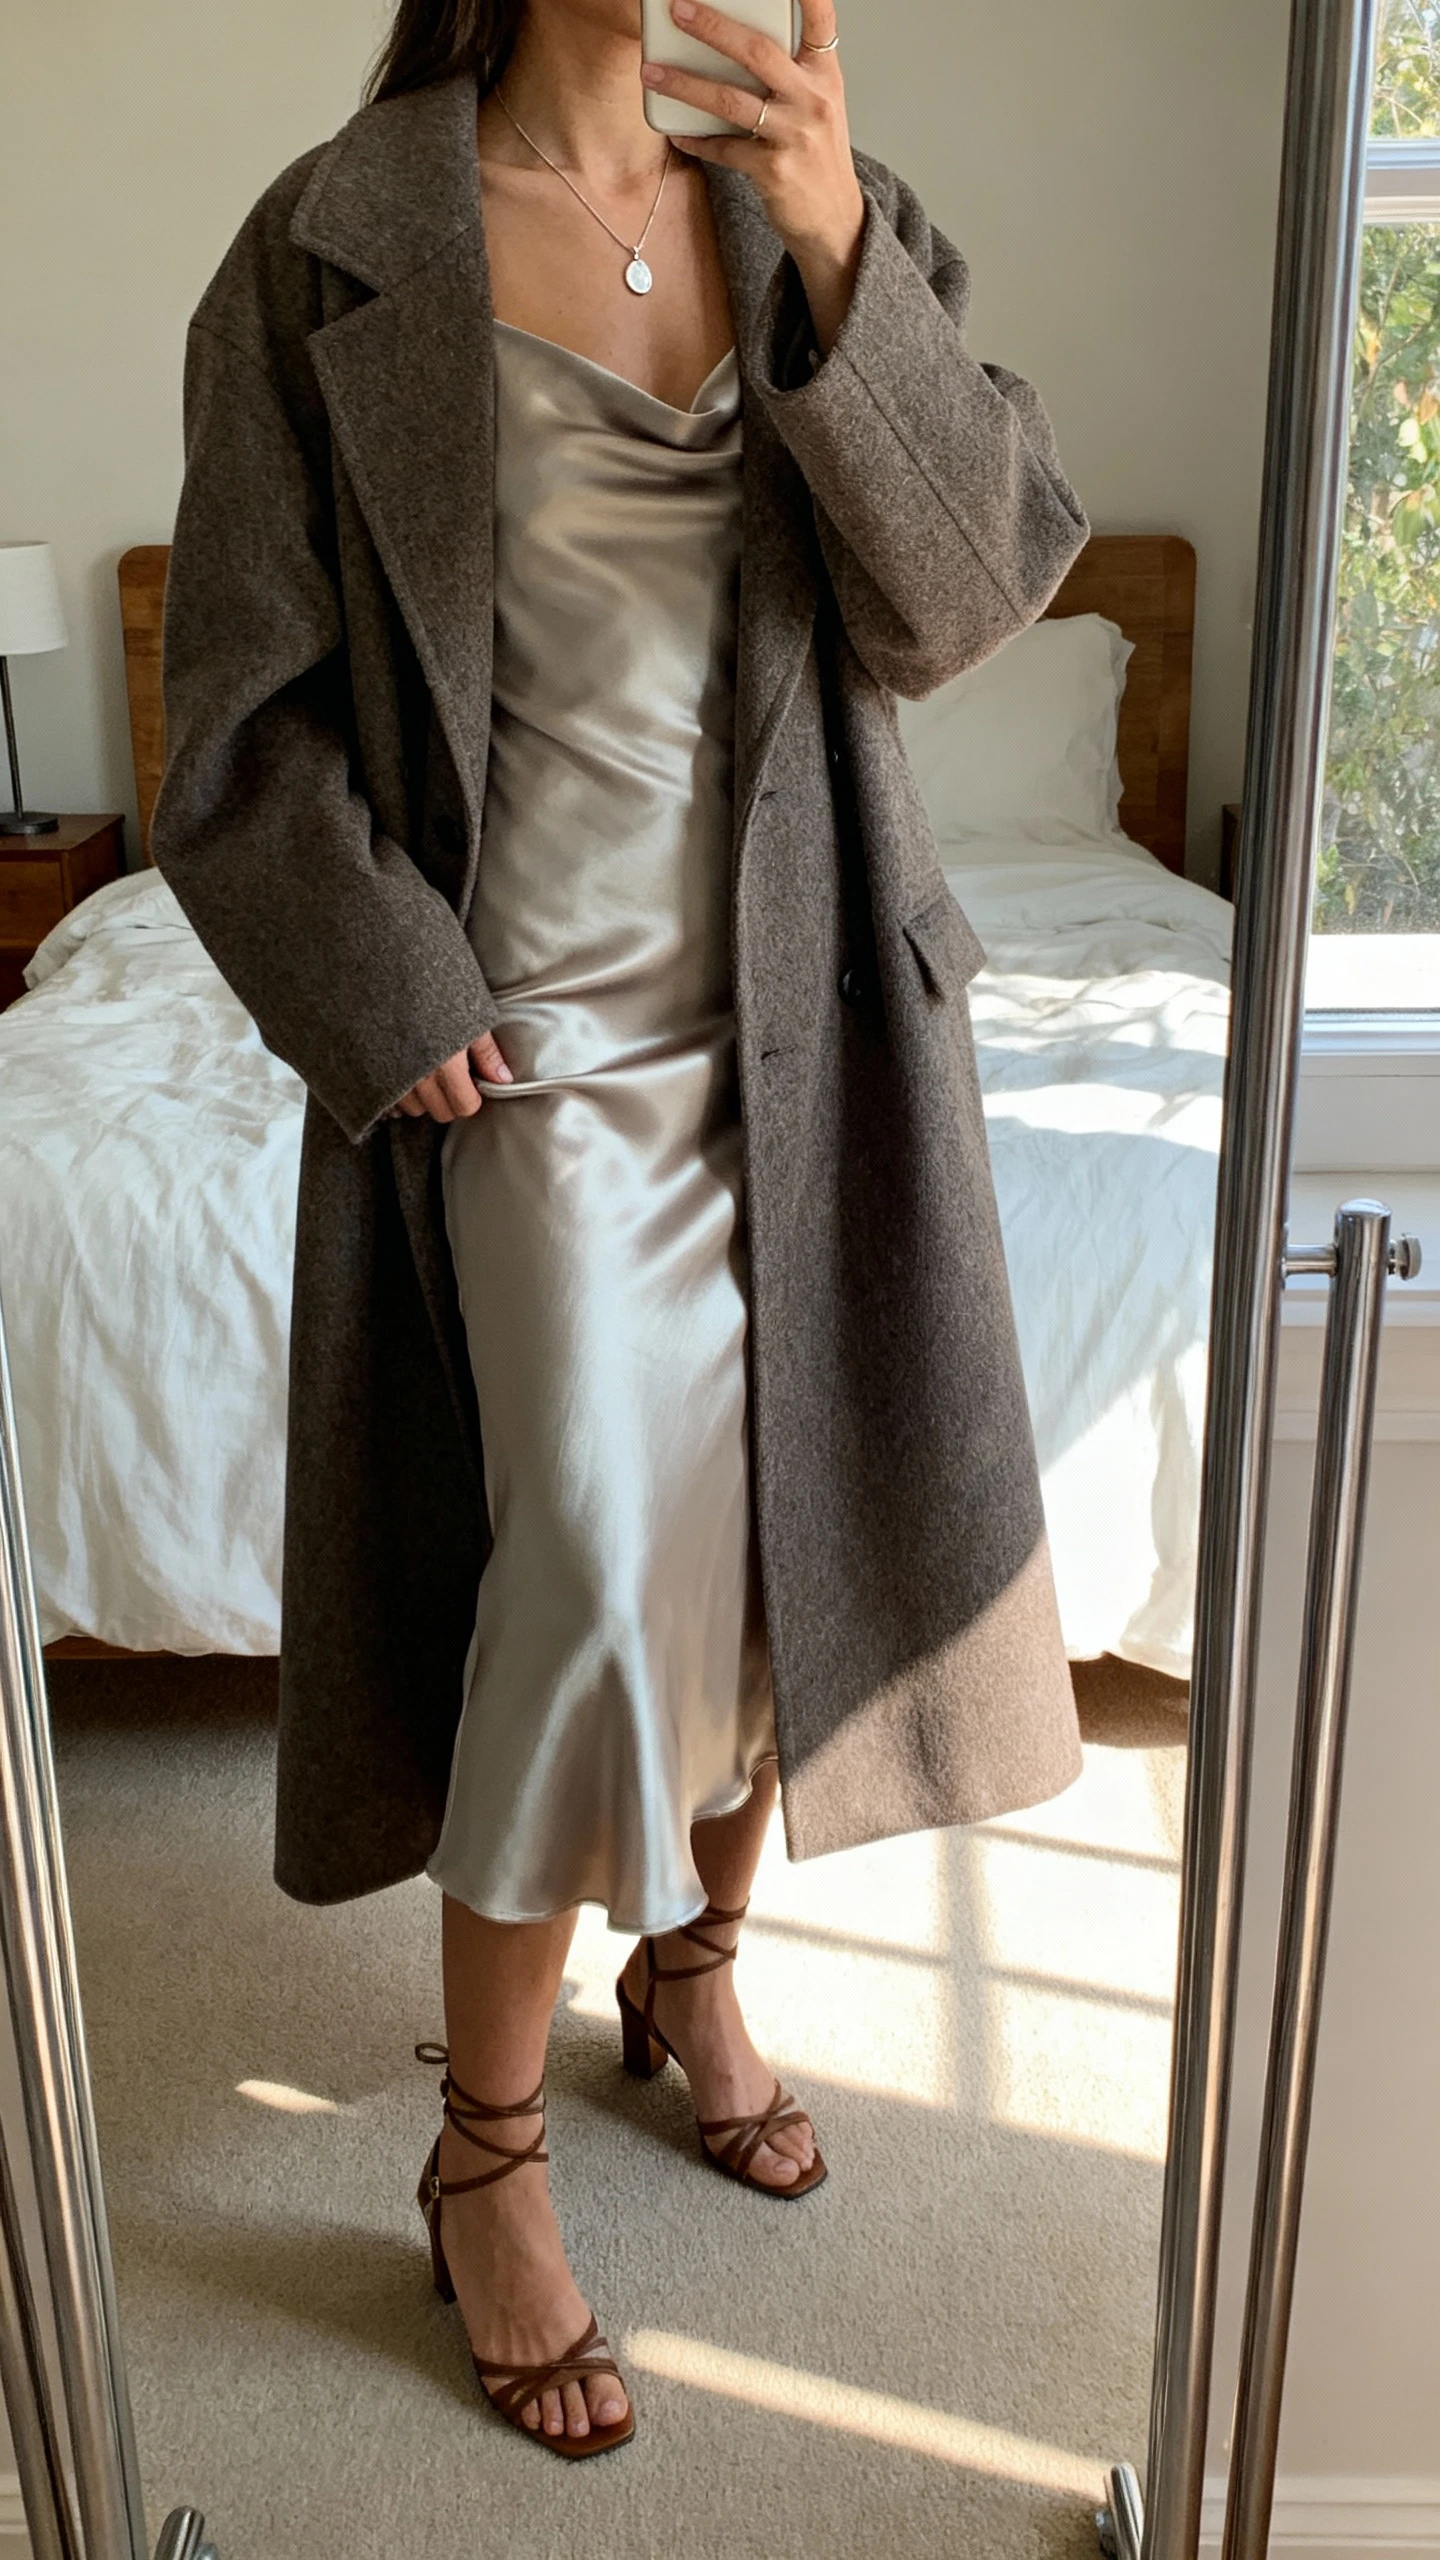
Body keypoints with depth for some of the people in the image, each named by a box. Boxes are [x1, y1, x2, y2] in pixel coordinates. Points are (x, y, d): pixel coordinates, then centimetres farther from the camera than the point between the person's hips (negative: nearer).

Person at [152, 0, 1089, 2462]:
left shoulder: (827, 215, 7)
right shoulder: (336, 249, -2)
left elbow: (975, 585, -5)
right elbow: (250, 711, -3)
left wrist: (841, 255, -17)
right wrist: (398, 1014, -12)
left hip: (815, 1027, 5)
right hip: (542, 1038, -4)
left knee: (791, 1522, 11)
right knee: (596, 1559, -12)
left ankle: (694, 1961, 37)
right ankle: (486, 2151, 11)